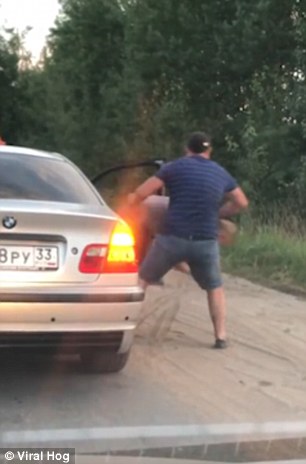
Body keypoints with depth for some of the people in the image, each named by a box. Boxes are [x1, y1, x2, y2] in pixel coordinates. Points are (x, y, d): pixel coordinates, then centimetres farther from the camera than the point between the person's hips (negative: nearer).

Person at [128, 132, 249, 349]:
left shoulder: (175, 167, 3)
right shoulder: (221, 173, 13)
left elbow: (140, 194, 2)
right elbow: (242, 203, 22)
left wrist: (126, 205, 21)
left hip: (173, 238, -2)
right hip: (205, 242, 2)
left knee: (142, 279, 14)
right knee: (215, 288, 22)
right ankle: (221, 337, 17)